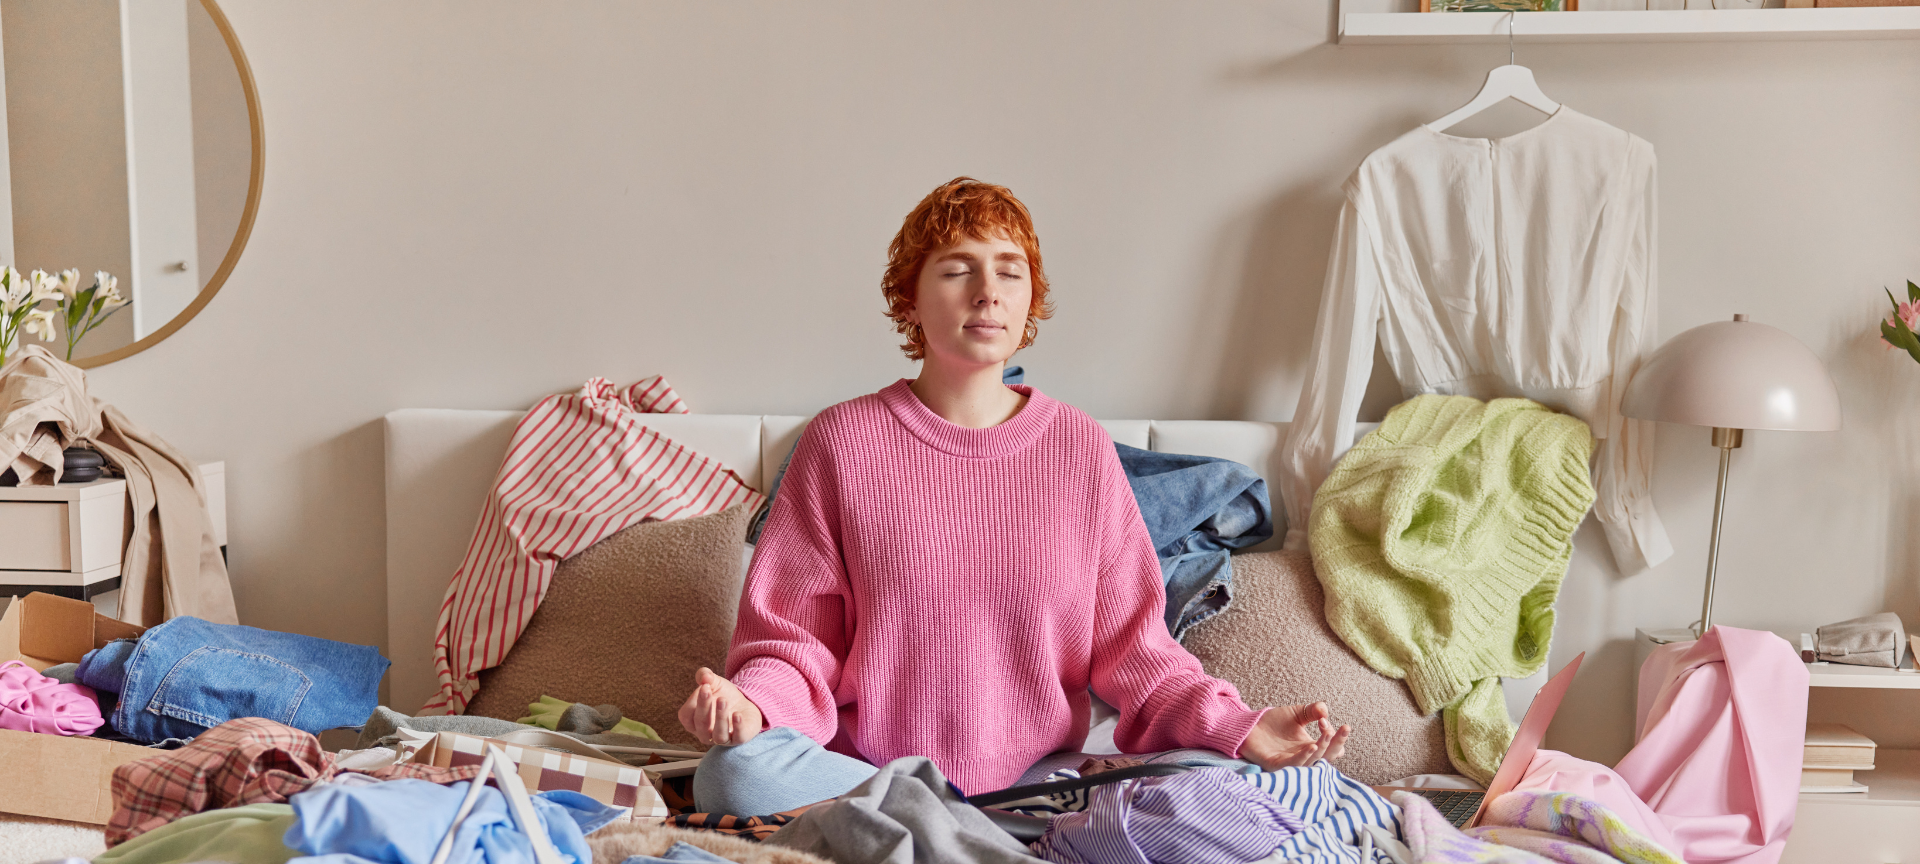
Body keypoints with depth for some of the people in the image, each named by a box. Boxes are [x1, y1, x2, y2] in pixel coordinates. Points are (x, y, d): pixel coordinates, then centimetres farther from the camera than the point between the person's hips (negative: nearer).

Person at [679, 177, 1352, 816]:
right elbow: (796, 631, 2)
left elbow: (1129, 642, 6)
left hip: (1037, 775, 1)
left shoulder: (1080, 448, 5)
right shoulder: (841, 442, 2)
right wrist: (752, 705, -21)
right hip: (867, 768, -1)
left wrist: (1237, 729, -11)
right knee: (734, 775, -32)